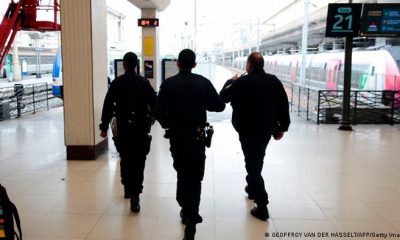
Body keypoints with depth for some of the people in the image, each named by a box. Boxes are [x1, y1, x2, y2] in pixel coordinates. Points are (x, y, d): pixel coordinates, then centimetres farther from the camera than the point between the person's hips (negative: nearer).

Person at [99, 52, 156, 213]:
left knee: (125, 159, 17)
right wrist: (151, 118, 23)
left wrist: (104, 127, 2)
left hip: (123, 127, 0)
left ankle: (128, 189, 30)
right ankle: (135, 196, -10)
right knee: (138, 161, -1)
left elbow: (108, 106, -4)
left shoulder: (116, 83, -1)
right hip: (141, 127, 0)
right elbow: (154, 103, 5)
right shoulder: (144, 82, 1)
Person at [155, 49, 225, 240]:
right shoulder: (203, 82, -5)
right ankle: (191, 222, -2)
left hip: (176, 136, 2)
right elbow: (220, 106, -4)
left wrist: (168, 124, 11)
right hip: (197, 136, -1)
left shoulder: (168, 84, -4)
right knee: (195, 177, 4)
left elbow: (158, 112, -8)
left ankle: (185, 210, 34)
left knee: (182, 172, 21)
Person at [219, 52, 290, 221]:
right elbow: (284, 105, 1)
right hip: (267, 129, 5)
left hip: (248, 130, -5)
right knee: (257, 160, 26)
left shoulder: (242, 82, -12)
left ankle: (262, 206, -2)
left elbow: (223, 97, 1)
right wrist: (282, 127, 9)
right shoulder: (274, 81, 1)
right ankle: (252, 188, 43)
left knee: (252, 164, -1)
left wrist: (230, 82, 19)